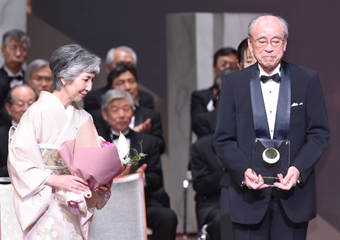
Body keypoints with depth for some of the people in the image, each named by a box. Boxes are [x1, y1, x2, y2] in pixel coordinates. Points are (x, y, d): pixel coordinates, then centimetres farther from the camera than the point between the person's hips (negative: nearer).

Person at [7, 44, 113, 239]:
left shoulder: (83, 118, 11)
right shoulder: (38, 113, -8)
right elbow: (18, 160, -13)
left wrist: (100, 183, -7)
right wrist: (56, 180, -20)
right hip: (46, 207, -6)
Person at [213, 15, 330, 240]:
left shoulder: (308, 80, 4)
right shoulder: (233, 84, 4)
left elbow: (319, 133, 3)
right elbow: (223, 139, 3)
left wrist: (298, 169, -14)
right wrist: (244, 171, -16)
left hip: (294, 193, 0)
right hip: (248, 194, 0)